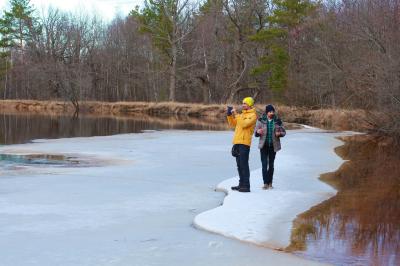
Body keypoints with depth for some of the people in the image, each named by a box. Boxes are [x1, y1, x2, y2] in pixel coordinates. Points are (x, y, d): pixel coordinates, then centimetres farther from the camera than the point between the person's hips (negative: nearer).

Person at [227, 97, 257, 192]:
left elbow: (244, 124, -19)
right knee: (239, 165, 11)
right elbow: (233, 124, 22)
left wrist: (236, 115, -15)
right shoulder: (242, 114, 21)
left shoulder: (252, 115, -5)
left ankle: (246, 186, -10)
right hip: (237, 142, 8)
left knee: (244, 164, -10)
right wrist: (229, 115, 10)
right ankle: (241, 184, 17)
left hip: (244, 143, -8)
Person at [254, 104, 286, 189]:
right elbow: (256, 133, 1)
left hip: (273, 145, 1)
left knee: (271, 164, 8)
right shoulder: (261, 120, -2)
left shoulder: (277, 121, 0)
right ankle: (265, 183, -7)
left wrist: (279, 133, -15)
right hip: (264, 145, -1)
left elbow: (283, 132, 8)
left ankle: (270, 182, 18)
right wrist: (258, 132, -22)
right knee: (264, 164, -8)